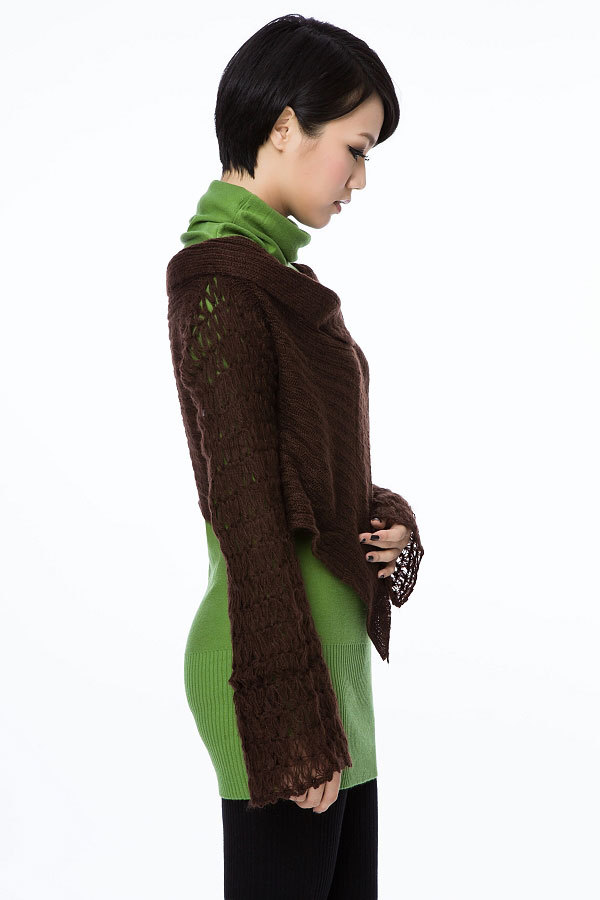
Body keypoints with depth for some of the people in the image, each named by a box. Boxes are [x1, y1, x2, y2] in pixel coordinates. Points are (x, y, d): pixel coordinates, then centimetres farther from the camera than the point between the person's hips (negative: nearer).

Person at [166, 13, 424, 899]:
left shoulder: (276, 275, 11)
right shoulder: (224, 287, -17)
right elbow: (248, 519, -19)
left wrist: (387, 518, -5)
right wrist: (297, 734, -17)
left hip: (332, 646, 9)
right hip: (279, 658, -9)